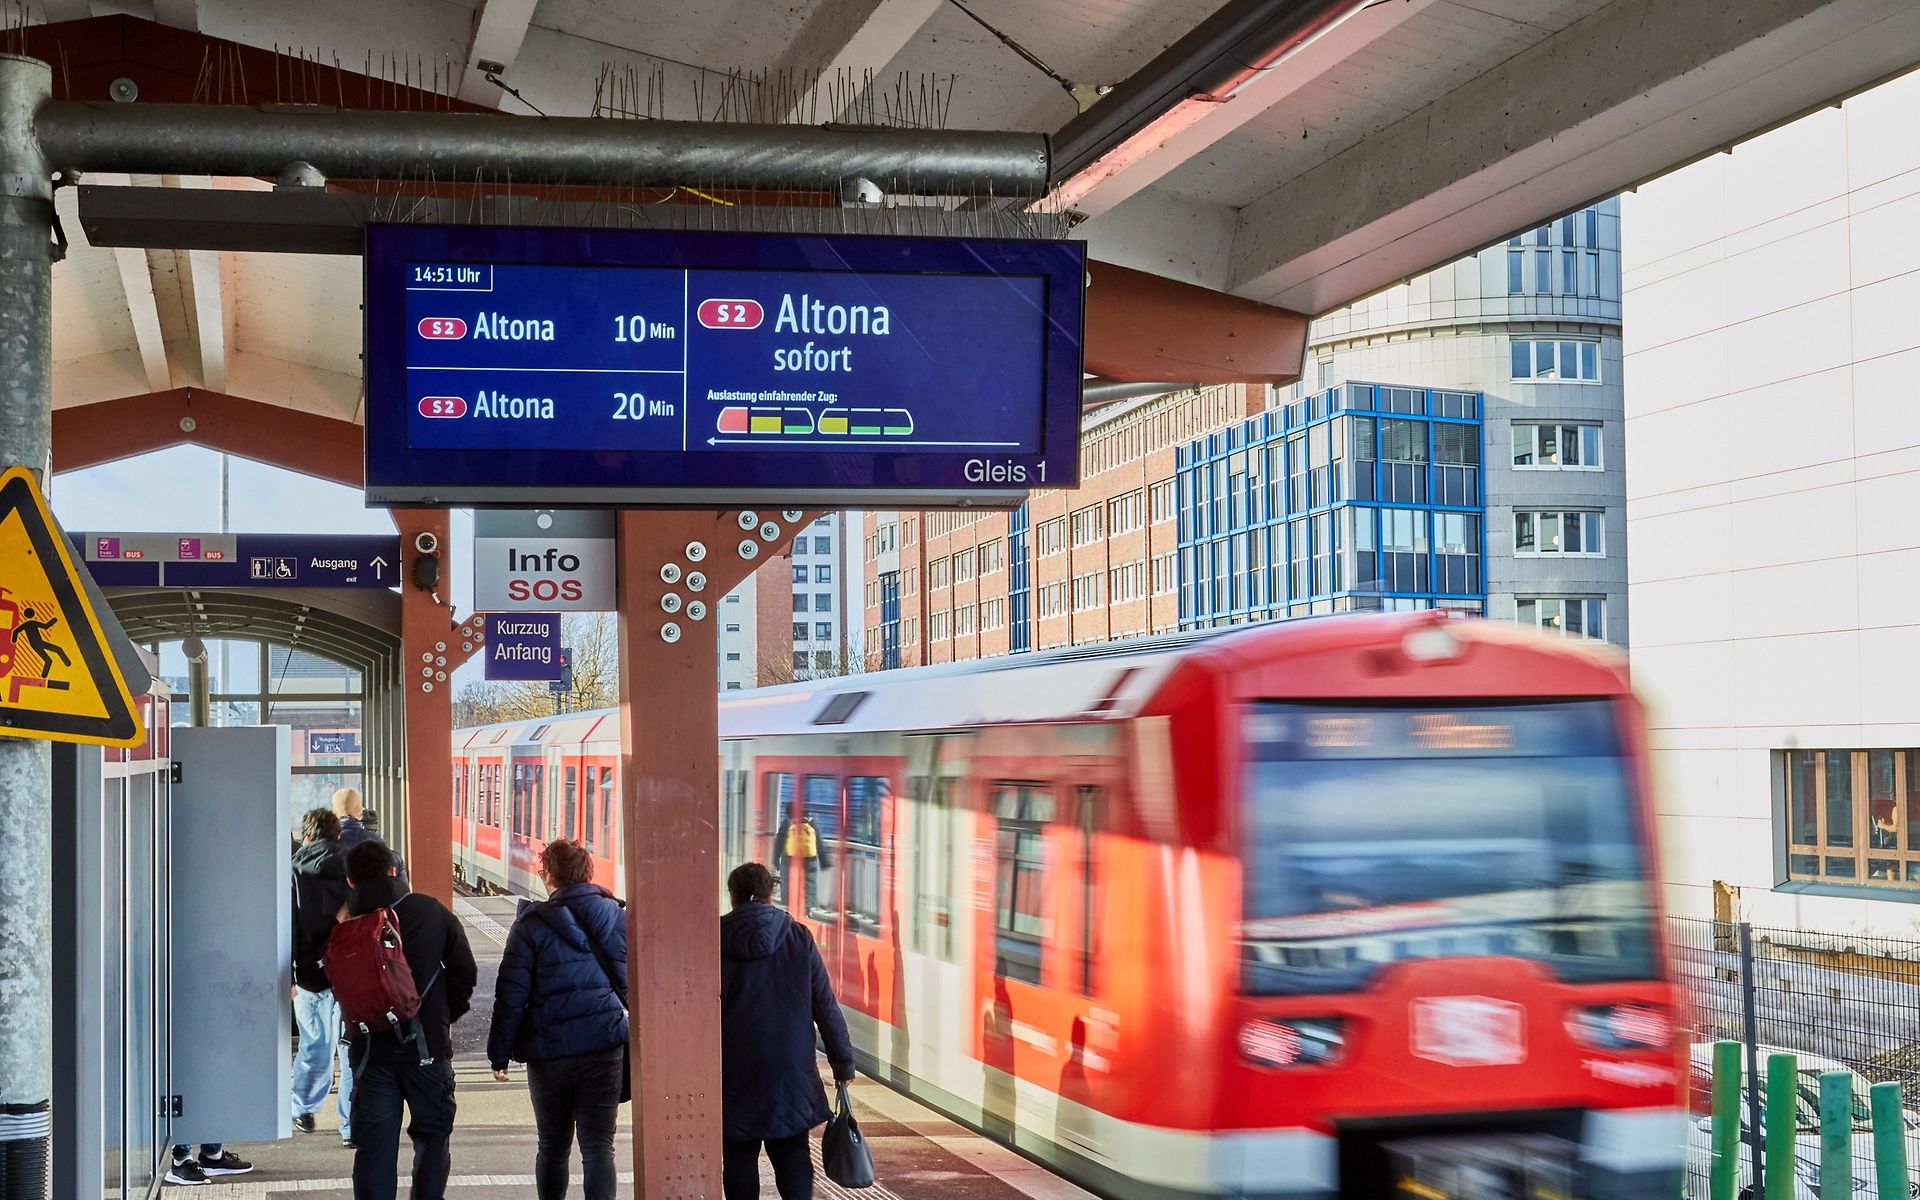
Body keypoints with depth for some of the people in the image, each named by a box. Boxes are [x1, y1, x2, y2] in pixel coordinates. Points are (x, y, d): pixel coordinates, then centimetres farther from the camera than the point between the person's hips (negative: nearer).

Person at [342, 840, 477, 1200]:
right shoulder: (432, 912, -3)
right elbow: (465, 972, 0)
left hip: (371, 1048, 1)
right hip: (428, 1046, 0)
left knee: (374, 1144, 6)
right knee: (433, 1135, 14)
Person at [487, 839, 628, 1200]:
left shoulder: (532, 925, -5)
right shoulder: (617, 917, 4)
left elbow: (511, 995, -5)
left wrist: (499, 1053, 2)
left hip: (549, 1049, -1)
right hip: (604, 1047, 1)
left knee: (553, 1146, 15)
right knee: (598, 1146, 0)